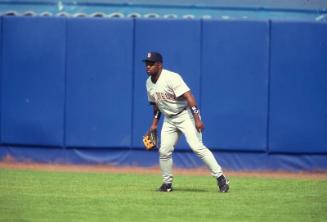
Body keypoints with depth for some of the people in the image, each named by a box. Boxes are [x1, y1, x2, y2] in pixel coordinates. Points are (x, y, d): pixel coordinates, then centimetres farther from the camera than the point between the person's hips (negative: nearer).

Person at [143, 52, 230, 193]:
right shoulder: (149, 83, 4)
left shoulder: (171, 78, -21)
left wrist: (197, 119, -34)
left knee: (197, 147, -18)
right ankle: (167, 183, 16)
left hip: (185, 115, -8)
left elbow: (188, 97, -27)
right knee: (164, 151, 0)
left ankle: (220, 177, -14)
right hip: (169, 120, 8)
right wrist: (155, 123, 14)